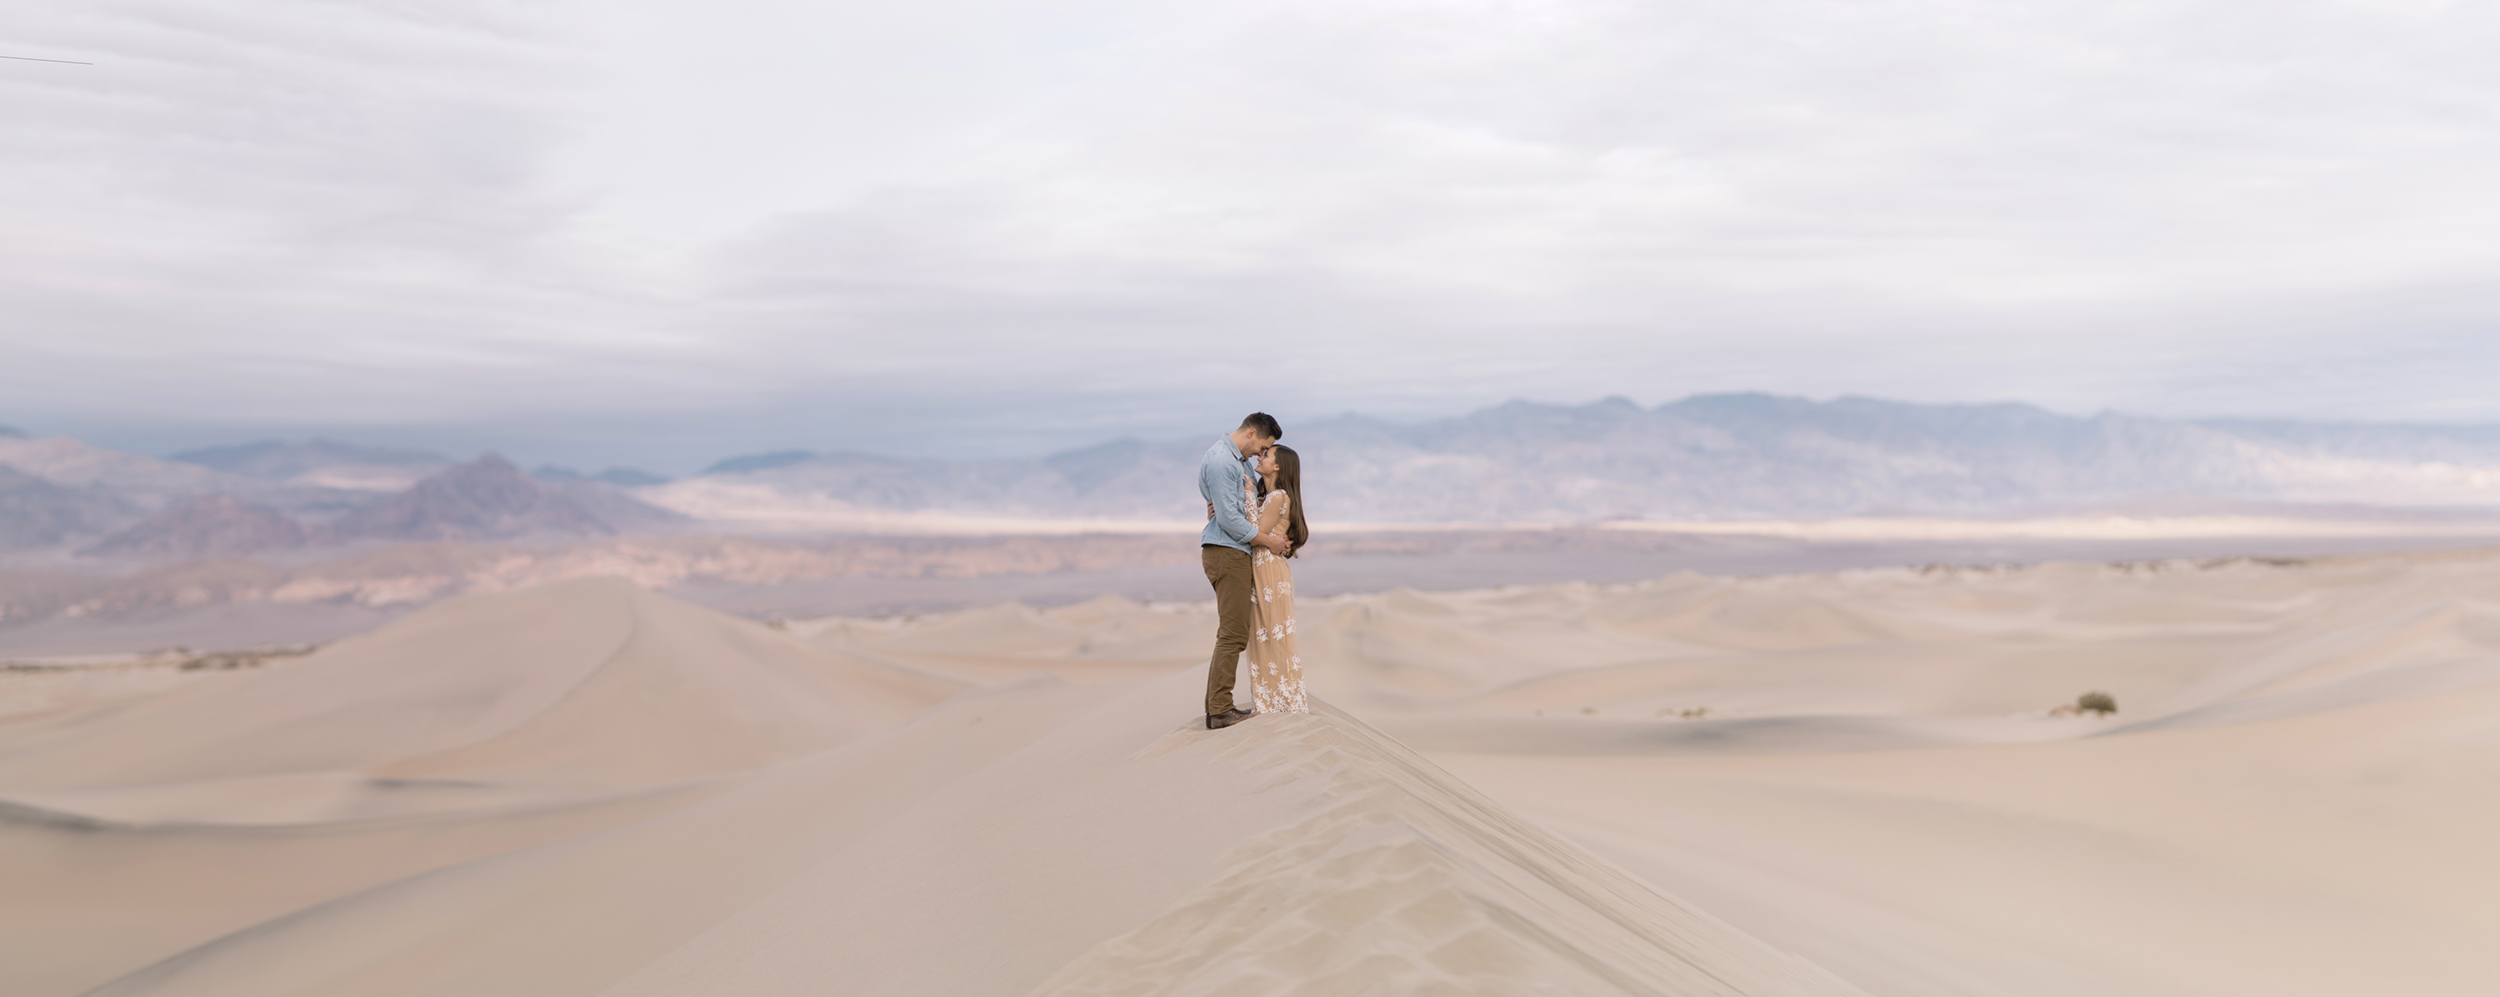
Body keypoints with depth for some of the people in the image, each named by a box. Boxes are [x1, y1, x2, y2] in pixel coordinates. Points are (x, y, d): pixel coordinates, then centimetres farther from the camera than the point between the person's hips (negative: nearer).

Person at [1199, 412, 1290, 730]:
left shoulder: (1239, 460, 17)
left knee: (1233, 632, 11)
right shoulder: (1220, 461, -15)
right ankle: (1221, 711, -6)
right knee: (1233, 633, -9)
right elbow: (1230, 519, -19)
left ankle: (1216, 707, 13)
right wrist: (1268, 541, -10)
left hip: (1234, 552, 10)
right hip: (1226, 552, -10)